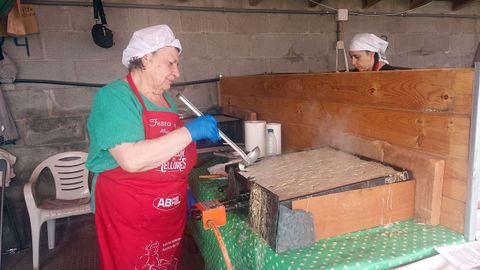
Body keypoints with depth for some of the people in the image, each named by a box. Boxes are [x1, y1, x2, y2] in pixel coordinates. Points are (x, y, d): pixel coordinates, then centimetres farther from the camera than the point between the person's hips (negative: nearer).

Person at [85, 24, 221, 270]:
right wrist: (188, 132, -27)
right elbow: (132, 160, -29)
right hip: (129, 221, -7)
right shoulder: (115, 97, -15)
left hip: (171, 213, 7)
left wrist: (184, 190, 11)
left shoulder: (166, 99, 9)